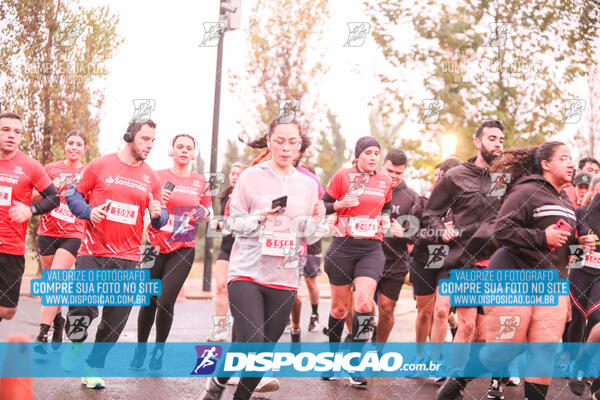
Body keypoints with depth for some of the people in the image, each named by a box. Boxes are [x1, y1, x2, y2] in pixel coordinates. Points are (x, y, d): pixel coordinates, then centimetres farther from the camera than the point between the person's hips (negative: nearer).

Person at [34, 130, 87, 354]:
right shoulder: (51, 169, 8)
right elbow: (34, 198, 7)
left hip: (73, 235, -2)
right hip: (48, 232, 2)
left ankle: (43, 335, -16)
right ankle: (57, 321, 31)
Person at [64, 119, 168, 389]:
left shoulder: (151, 178, 9)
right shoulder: (101, 165, 1)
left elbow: (159, 219, 14)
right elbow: (74, 194, 7)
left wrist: (158, 214, -9)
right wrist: (88, 211, -13)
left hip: (127, 258, 3)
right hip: (93, 252, -3)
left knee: (115, 320, 1)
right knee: (81, 306, -15)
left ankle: (93, 367, 21)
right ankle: (74, 343, 19)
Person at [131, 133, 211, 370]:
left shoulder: (200, 182, 9)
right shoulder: (158, 177, 3)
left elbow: (208, 212, 19)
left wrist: (202, 213, -4)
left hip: (183, 249, 0)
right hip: (156, 246, 0)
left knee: (166, 300, -10)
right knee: (149, 301, 2)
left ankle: (159, 350, 11)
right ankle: (140, 349, 22)